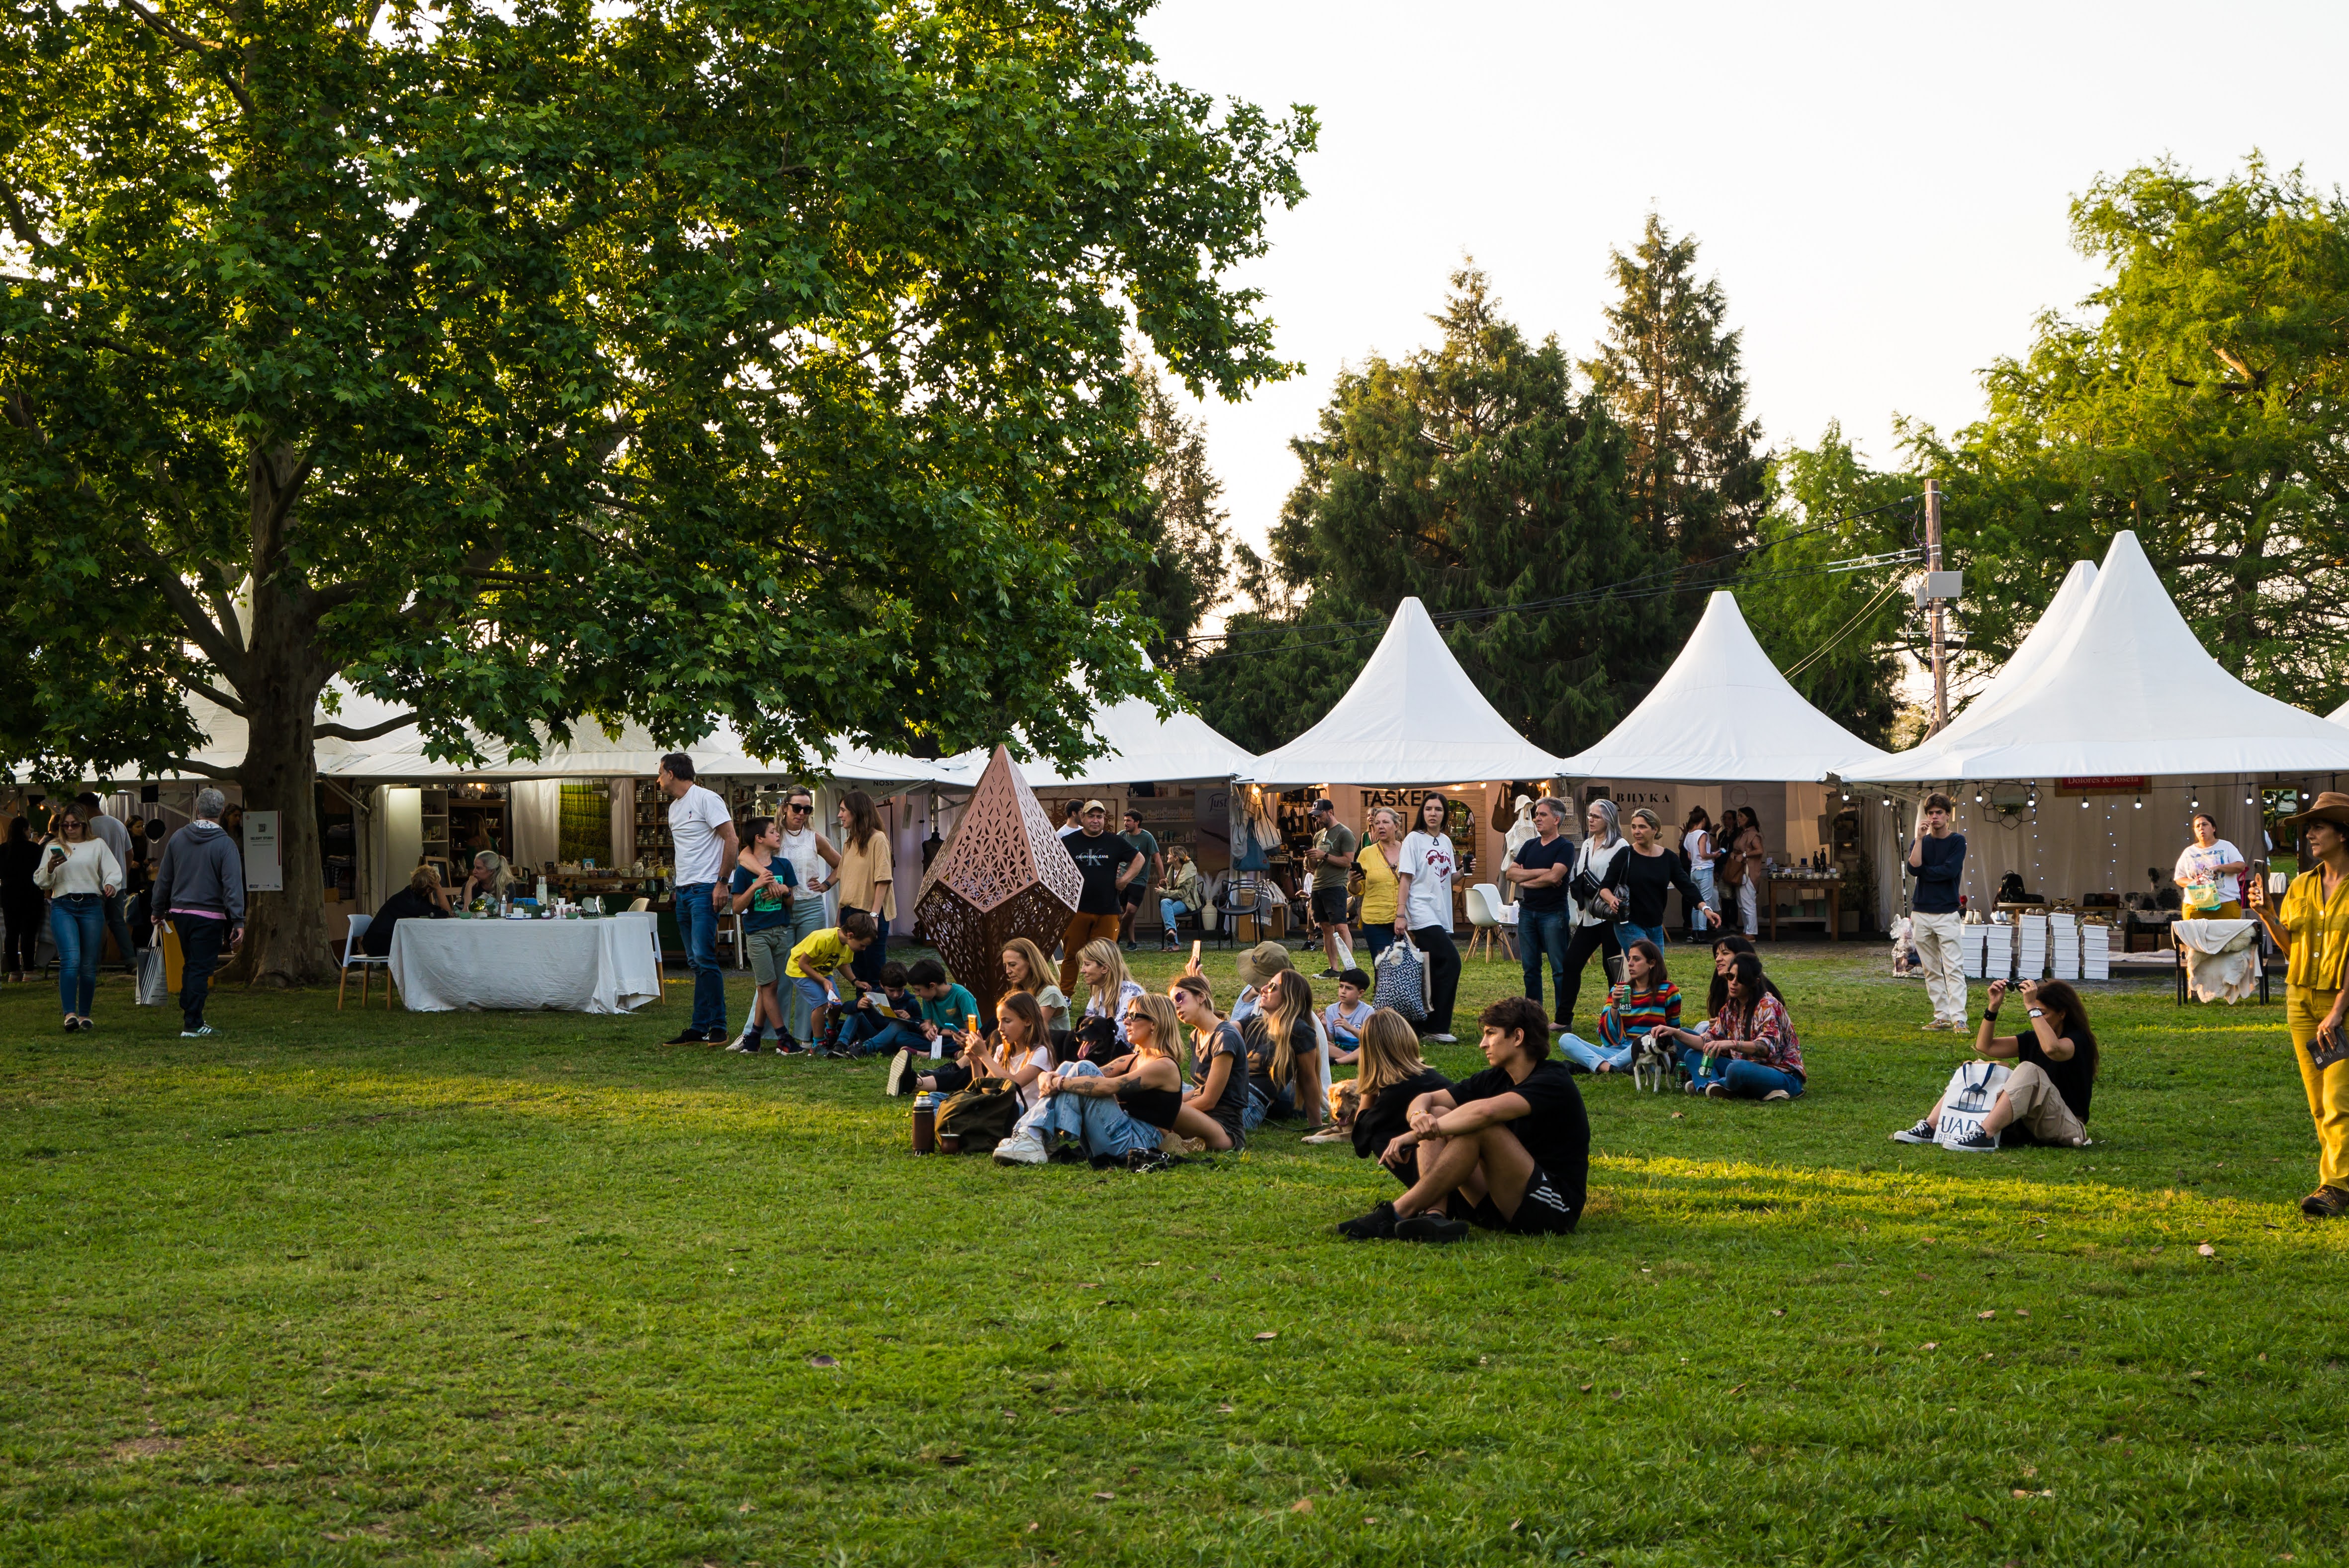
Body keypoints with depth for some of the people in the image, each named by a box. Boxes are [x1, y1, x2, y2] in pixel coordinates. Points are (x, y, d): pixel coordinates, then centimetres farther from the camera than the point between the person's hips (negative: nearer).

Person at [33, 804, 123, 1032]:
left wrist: (111, 884, -15)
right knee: (70, 960, -18)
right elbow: (41, 882, 13)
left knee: (89, 964, 3)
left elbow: (113, 870, 8)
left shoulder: (97, 845, 14)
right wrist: (50, 868, -8)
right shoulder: (53, 847, 15)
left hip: (92, 906, 1)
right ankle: (70, 1013, -23)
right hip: (63, 906, -1)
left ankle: (84, 1014, 14)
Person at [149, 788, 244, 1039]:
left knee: (191, 965, 19)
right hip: (209, 916, -5)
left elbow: (164, 878, 12)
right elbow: (233, 884, -15)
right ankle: (192, 1025, -2)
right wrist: (238, 921, -15)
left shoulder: (178, 838, 4)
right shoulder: (225, 844, -10)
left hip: (180, 913, 5)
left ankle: (190, 1016, 25)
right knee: (201, 969, -1)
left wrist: (159, 908, 24)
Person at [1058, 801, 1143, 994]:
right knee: (1071, 954, 0)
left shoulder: (1115, 842, 8)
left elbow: (1139, 859, 17)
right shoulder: (1068, 842, 5)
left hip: (1108, 910, 1)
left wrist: (1125, 879, 6)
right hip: (1076, 909, -1)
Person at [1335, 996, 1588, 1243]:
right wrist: (1419, 1116, -17)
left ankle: (1397, 1214, -24)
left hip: (1554, 1211, -8)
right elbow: (1425, 1099, 9)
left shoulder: (1553, 1081, -14)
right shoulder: (1495, 1079, 10)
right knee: (1436, 1115, -1)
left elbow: (1485, 1111, -31)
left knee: (1480, 1127, -27)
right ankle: (1434, 1215, -26)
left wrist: (1413, 1135, -25)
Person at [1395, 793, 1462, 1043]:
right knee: (1451, 961, -17)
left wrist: (1462, 868, 3)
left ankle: (1429, 1026, 9)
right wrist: (1400, 914, -14)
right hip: (1422, 915, -7)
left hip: (1442, 916, 7)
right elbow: (1405, 879, -8)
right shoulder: (1414, 839, -4)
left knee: (1435, 971, 3)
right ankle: (1438, 1028, -13)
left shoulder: (1446, 842, 14)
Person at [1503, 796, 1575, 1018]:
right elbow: (1509, 873, 3)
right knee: (1530, 968, 9)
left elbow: (1554, 877, -19)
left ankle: (1564, 1018, 1)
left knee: (1559, 969, -3)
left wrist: (1525, 881, -4)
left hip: (1553, 913, -6)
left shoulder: (1565, 847, -5)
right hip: (1527, 911, 6)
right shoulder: (1530, 846, 14)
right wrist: (1540, 872, -9)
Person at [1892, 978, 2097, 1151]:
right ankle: (1931, 1126, -16)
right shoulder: (2033, 1038, 12)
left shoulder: (2079, 1040, -9)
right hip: (2028, 1126, 7)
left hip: (2069, 1126, -7)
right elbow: (1985, 1046, 6)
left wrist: (2033, 1007, -30)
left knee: (2029, 1071, -31)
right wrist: (1993, 1006, -5)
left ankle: (1986, 1135, -42)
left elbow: (2052, 1049, -34)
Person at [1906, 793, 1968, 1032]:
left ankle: (1959, 1018, -15)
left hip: (1947, 913, -4)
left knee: (1953, 968, -10)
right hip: (1921, 913, 4)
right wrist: (1920, 837, -12)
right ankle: (1941, 1017, 11)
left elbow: (1950, 870, -14)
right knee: (1932, 971, 6)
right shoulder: (1919, 842, 10)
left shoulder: (1957, 841, 1)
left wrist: (1923, 871, -5)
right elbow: (1913, 869, -9)